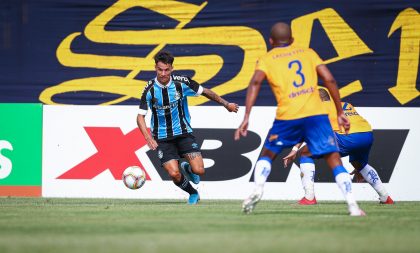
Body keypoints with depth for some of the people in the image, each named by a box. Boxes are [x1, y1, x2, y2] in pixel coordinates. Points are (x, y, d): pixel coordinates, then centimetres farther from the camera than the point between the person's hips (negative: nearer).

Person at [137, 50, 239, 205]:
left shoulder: (181, 83, -11)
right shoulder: (150, 89, -12)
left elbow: (205, 92, 5)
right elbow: (140, 116, -9)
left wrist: (226, 104, 12)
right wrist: (148, 138, -23)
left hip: (183, 133, 1)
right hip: (162, 138, -1)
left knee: (199, 170, -14)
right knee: (174, 174, -17)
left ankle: (187, 168, 24)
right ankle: (193, 193, 15)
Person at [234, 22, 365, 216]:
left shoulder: (266, 59, 14)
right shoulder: (308, 53, 20)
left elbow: (255, 83, -5)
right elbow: (329, 80, 9)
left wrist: (246, 117, -11)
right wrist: (340, 112, 12)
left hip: (287, 117, 0)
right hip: (316, 114, 1)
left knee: (267, 154, 21)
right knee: (334, 160, 2)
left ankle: (258, 189, -4)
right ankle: (352, 205, -13)